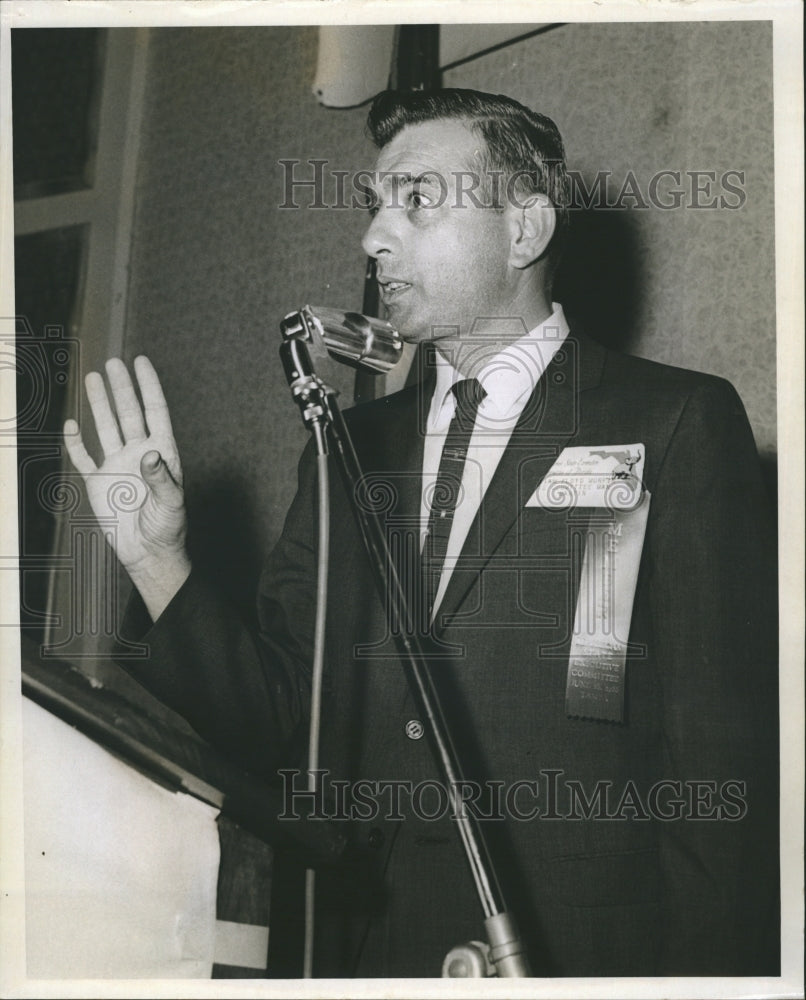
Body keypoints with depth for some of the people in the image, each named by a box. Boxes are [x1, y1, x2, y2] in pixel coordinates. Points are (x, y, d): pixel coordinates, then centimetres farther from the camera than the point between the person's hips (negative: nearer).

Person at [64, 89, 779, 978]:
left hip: (582, 953, -4)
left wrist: (703, 974, -17)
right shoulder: (351, 449, 12)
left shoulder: (677, 423, -3)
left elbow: (724, 760, -8)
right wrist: (157, 562, -3)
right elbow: (274, 728, 9)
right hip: (365, 951, 4)